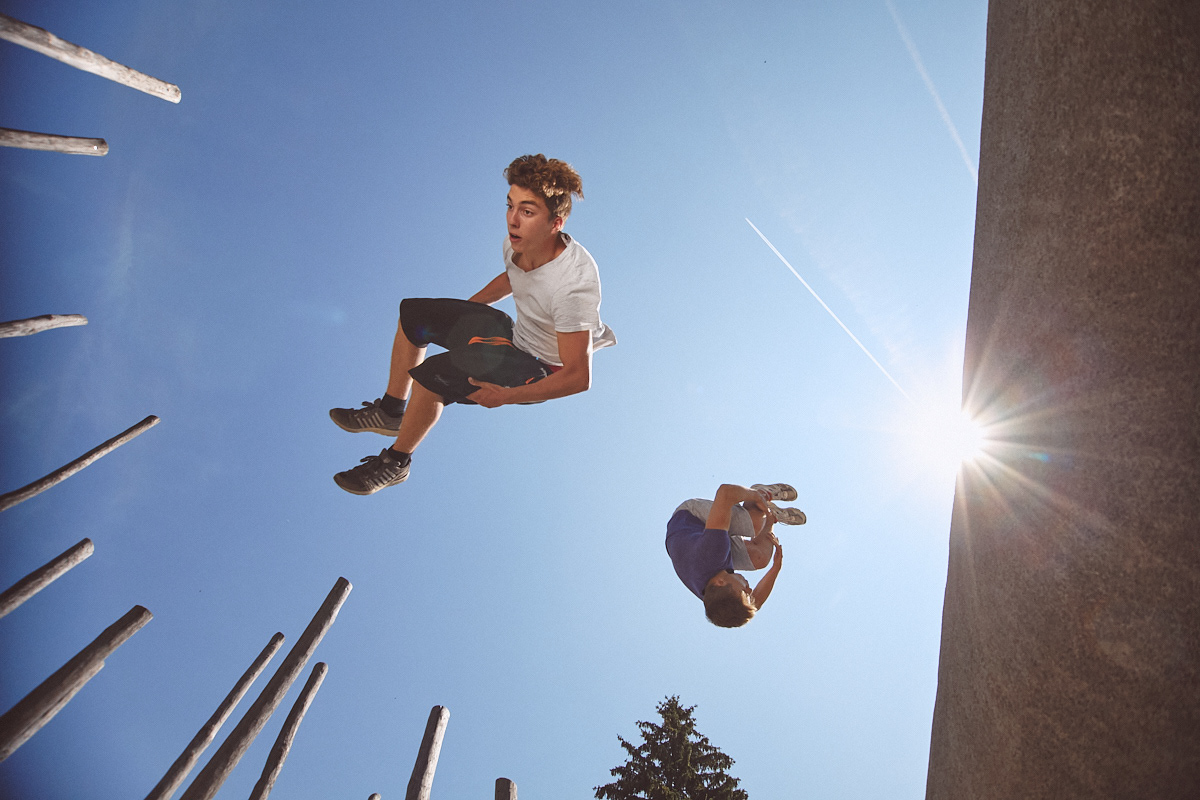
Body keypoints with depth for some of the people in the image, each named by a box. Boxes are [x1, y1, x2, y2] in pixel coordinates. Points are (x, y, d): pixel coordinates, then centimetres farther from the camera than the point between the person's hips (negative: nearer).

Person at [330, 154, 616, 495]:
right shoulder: (518, 243, -15)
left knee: (432, 374, -25)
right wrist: (462, 310, 12)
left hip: (544, 371, -8)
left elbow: (579, 376, -31)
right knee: (412, 314, 10)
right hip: (517, 331, 8)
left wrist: (505, 396, -33)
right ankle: (391, 412, 26)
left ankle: (395, 463, 2)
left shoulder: (574, 285, -37)